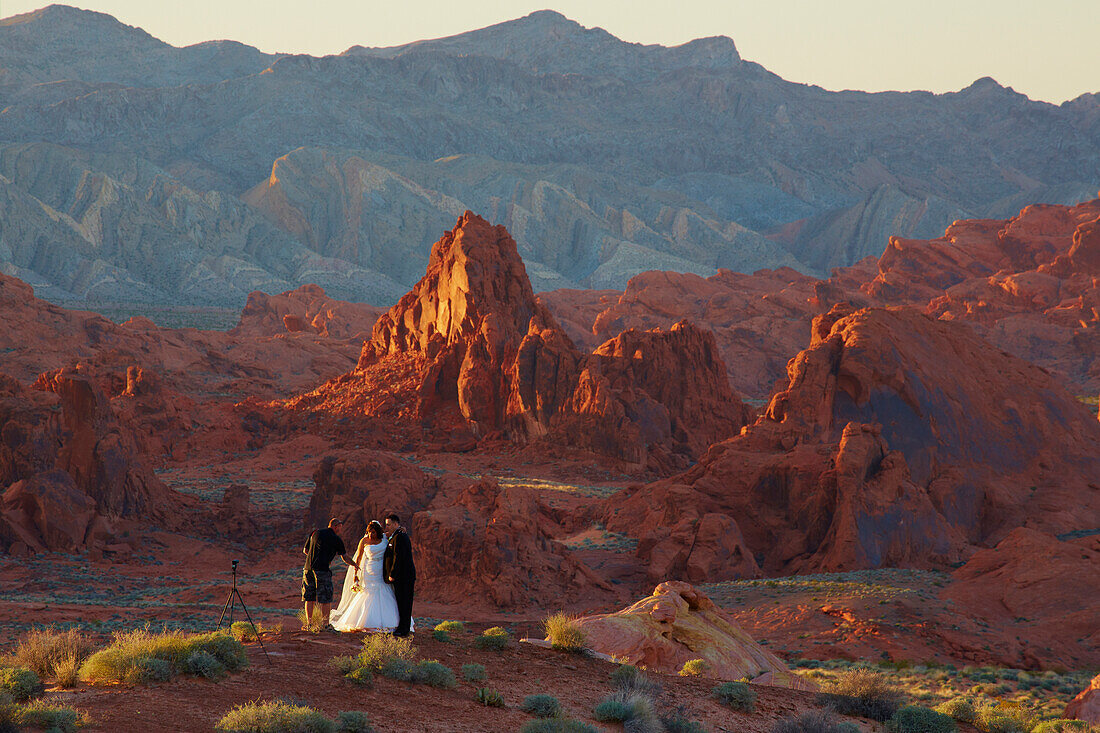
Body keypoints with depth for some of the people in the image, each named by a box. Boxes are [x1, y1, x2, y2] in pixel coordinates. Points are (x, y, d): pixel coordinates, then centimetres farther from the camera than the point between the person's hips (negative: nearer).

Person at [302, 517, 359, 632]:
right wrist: (355, 565, 24)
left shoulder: (315, 533, 13)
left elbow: (305, 550, 19)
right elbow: (345, 558, 8)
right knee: (325, 599, 2)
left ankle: (308, 623, 11)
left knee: (309, 598, 11)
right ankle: (326, 624, 1)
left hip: (308, 568, 5)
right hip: (323, 570, -5)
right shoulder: (336, 539, 1)